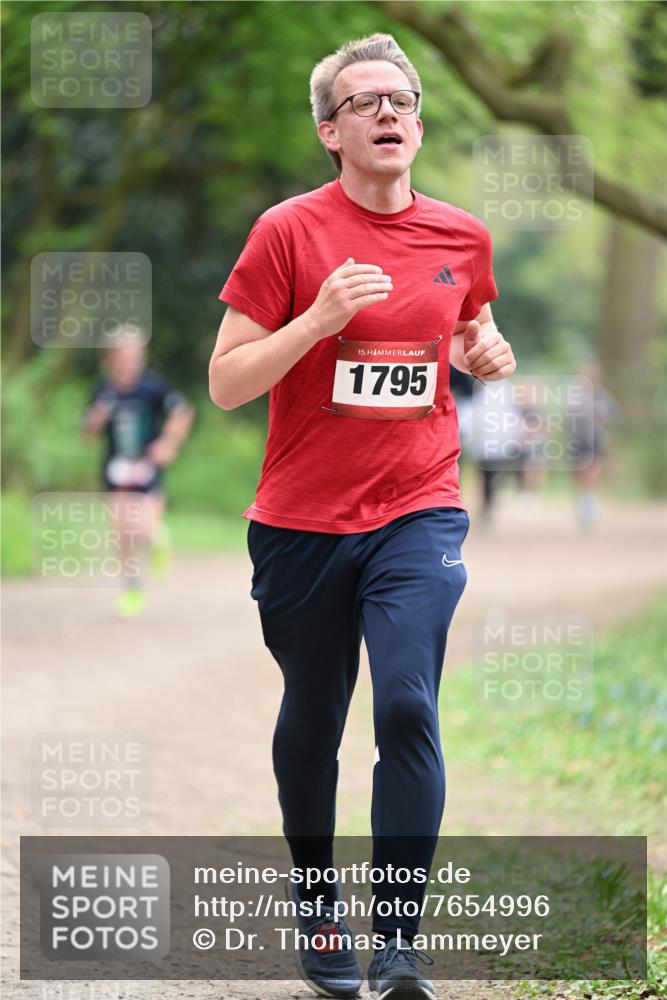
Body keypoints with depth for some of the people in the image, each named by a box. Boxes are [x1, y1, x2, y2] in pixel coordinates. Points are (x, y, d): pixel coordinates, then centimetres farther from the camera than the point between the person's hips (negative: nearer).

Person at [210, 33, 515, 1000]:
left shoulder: (461, 237, 4)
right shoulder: (288, 232, -6)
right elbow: (226, 383, -8)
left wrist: (488, 350, 1)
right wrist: (322, 317, -21)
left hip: (417, 512, 1)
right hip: (303, 521, -1)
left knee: (407, 708, -16)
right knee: (311, 725, 12)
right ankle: (316, 910, 33)